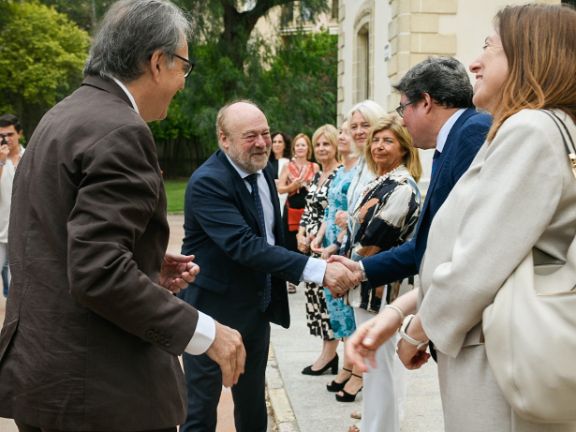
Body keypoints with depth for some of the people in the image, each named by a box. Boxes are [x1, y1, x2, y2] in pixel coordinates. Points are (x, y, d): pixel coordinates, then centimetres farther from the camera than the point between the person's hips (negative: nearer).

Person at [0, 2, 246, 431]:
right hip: (98, 388, -9)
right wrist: (202, 330, -19)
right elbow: (98, 271, -26)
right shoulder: (118, 130, -18)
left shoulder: (61, 118, 12)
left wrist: (146, 267, 12)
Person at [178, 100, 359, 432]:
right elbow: (244, 245, -33)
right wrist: (317, 269, -38)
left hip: (258, 307, 8)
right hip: (214, 309, -7)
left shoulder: (264, 171, 4)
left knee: (253, 404, 19)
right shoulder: (207, 182, -22)